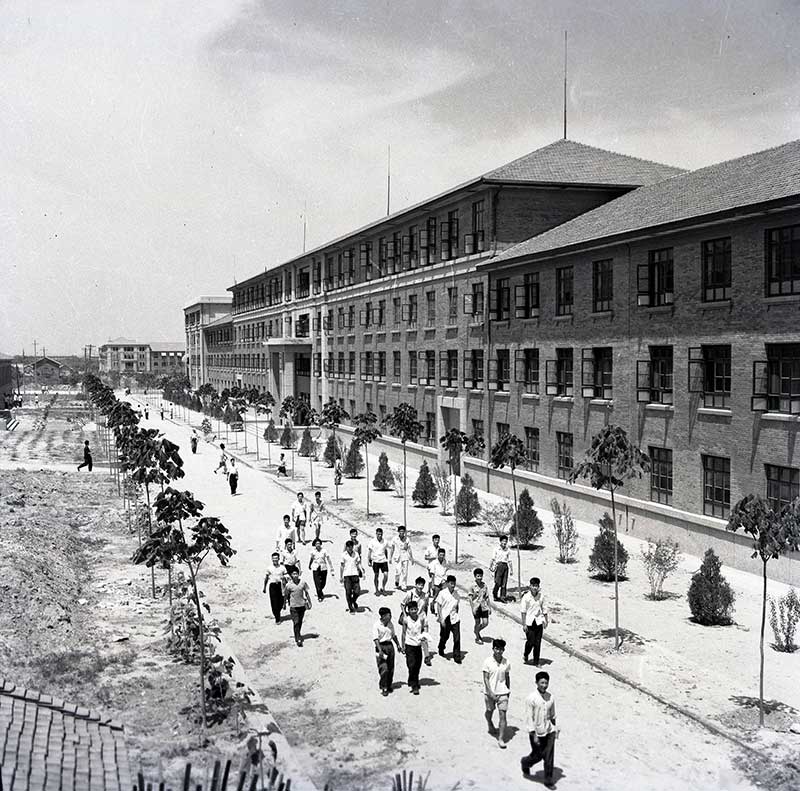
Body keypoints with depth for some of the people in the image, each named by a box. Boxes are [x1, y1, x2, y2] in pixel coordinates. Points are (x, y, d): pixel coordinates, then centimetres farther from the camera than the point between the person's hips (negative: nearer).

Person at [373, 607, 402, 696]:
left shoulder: (391, 624, 9)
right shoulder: (376, 626, -11)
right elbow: (376, 639, -15)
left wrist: (398, 645, 17)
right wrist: (380, 650, -23)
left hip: (390, 646, 6)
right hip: (381, 646, -6)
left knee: (391, 668, 10)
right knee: (384, 669, -10)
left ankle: (389, 686, 24)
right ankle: (383, 688, -2)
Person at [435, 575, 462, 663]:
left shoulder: (456, 593, 2)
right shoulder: (443, 593, -10)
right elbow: (438, 606, -8)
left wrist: (456, 615, 13)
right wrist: (441, 619, -12)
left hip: (454, 619, 3)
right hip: (445, 618, -2)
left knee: (457, 638, -5)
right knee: (444, 637, 12)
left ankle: (457, 657, 4)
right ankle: (441, 649, 42)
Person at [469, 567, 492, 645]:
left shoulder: (485, 585, 2)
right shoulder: (472, 586, -9)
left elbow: (487, 597, 9)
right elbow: (470, 598, -8)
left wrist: (489, 607, 8)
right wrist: (473, 608, -14)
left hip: (484, 607, 4)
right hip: (476, 607, -4)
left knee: (485, 623, 4)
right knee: (478, 622, 5)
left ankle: (477, 631, 32)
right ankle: (477, 638, 23)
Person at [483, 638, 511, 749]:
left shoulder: (507, 663, -4)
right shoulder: (488, 662, -12)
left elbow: (507, 677, 9)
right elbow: (486, 678, -12)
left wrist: (508, 690, 15)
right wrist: (490, 692, -19)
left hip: (502, 692, 1)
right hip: (490, 692, -1)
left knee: (503, 715, -7)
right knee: (489, 711, 19)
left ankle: (501, 739, -1)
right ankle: (490, 724, 52)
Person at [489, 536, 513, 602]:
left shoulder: (508, 550, 12)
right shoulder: (496, 549, 5)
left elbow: (509, 561, 14)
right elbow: (493, 559, 4)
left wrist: (511, 570, 10)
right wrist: (490, 566, -6)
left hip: (505, 566, 3)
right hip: (498, 565, -3)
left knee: (504, 583, -3)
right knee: (498, 582, -9)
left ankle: (502, 597, 0)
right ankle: (495, 595, 11)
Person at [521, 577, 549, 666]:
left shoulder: (541, 596, 1)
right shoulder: (526, 597, -9)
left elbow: (544, 609, 11)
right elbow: (523, 611, -7)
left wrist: (546, 620, 10)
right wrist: (524, 624, -9)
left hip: (539, 622, 3)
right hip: (529, 622, -3)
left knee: (538, 643, 3)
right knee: (531, 641, -4)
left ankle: (536, 661, 15)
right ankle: (525, 655, 26)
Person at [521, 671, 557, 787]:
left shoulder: (550, 697, 1)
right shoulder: (531, 698, -15)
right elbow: (529, 718, -15)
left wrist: (555, 729, 16)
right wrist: (534, 735, -17)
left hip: (549, 731, 4)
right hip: (536, 732, -4)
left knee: (549, 756, 1)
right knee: (537, 756, 7)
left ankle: (548, 781, 13)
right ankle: (525, 763, 38)